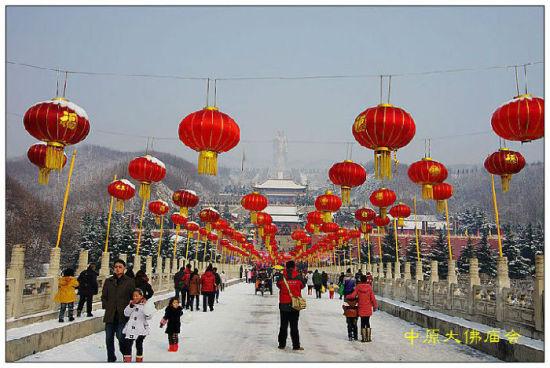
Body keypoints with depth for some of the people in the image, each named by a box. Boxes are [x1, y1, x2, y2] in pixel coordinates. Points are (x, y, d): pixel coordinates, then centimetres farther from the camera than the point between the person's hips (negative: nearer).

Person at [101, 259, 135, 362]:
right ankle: (111, 358, 23)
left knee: (121, 336, -10)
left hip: (123, 314, -3)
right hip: (110, 314, 3)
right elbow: (104, 296, 15)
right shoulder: (108, 281, 11)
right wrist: (106, 306, 3)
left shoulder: (130, 281, 2)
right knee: (109, 338, 5)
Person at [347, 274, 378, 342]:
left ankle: (364, 338, 7)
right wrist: (375, 306, 7)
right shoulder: (369, 287, -4)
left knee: (363, 323, 6)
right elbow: (372, 297, -3)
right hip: (368, 308, 1)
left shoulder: (358, 287, -6)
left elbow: (353, 296, -9)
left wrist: (347, 296, 10)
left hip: (361, 308, -1)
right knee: (367, 322, 11)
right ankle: (368, 338, 11)